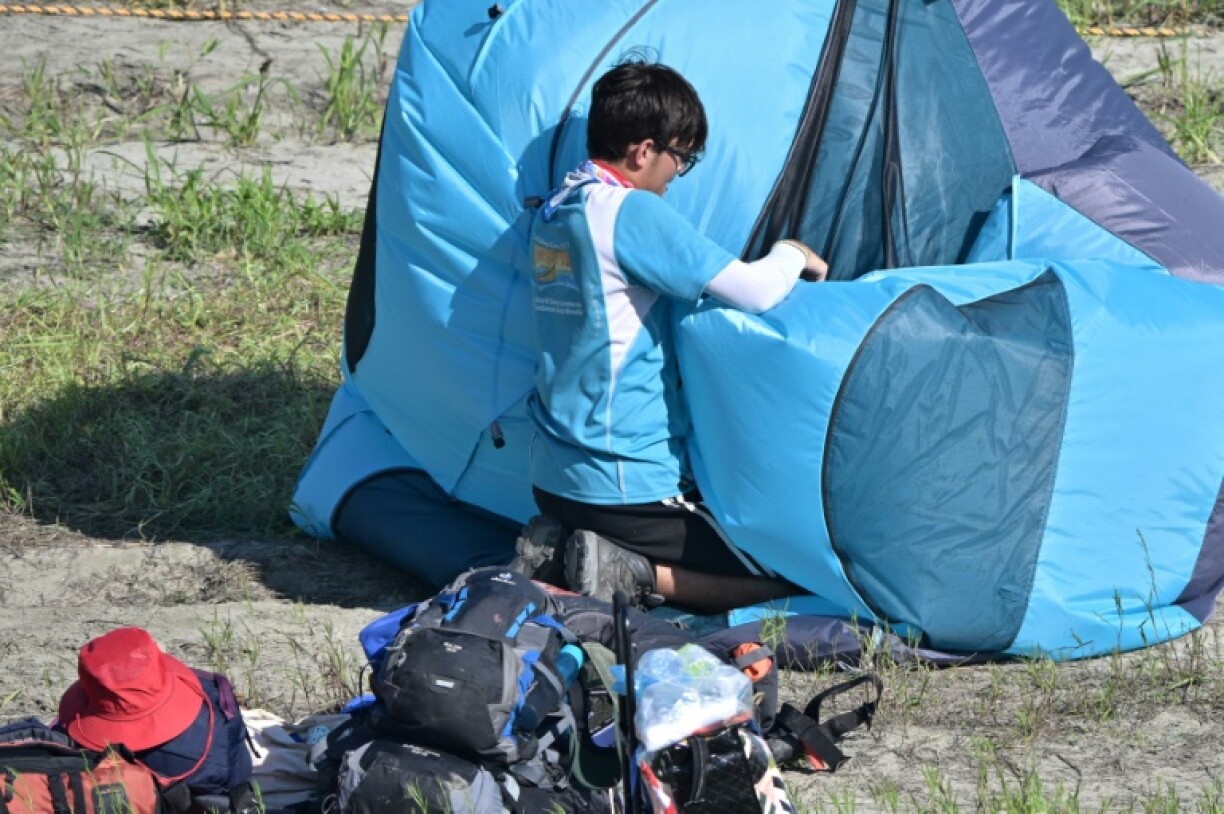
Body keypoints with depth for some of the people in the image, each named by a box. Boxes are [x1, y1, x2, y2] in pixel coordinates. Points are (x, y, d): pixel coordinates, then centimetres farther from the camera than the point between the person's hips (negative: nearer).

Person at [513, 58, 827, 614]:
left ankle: (557, 548, 8)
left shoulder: (554, 212, 9)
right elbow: (755, 292, -20)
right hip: (626, 483, -9)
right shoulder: (632, 213, -18)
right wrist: (792, 255, 3)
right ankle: (629, 576, -11)